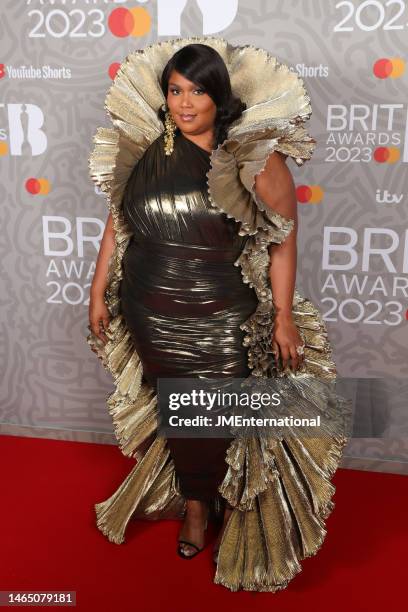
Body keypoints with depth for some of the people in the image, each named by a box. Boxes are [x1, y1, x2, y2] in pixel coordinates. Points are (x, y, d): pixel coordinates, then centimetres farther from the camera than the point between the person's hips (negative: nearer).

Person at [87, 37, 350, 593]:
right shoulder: (144, 151, 0)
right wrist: (98, 293, 9)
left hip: (223, 324, -3)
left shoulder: (256, 157, -10)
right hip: (153, 320, 3)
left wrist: (284, 316, -8)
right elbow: (117, 224, 8)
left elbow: (284, 239, -7)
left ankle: (197, 505, 40)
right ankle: (195, 507, 41)